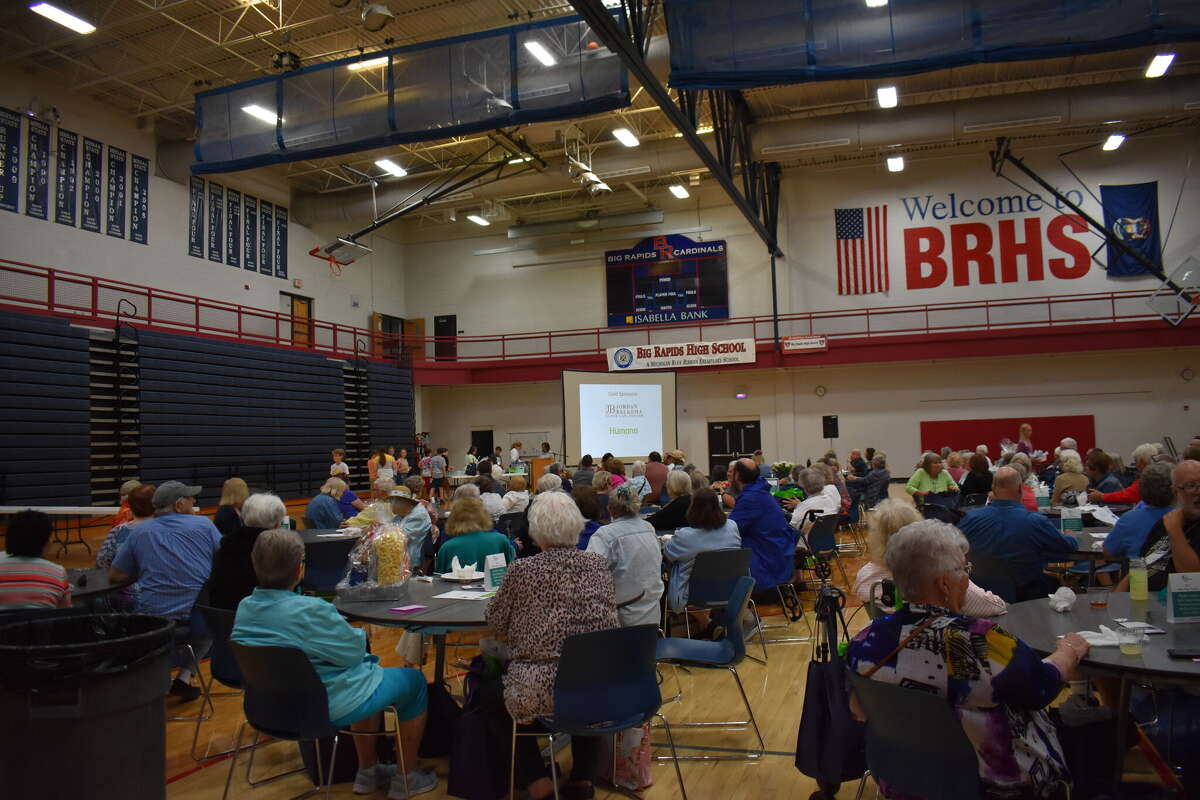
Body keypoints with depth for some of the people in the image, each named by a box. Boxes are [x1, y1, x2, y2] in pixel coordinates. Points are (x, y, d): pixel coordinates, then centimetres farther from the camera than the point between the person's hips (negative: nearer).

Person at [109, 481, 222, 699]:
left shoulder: (139, 532, 6)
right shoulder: (204, 525, 2)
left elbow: (114, 576, 11)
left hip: (155, 617, 1)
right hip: (199, 616, -1)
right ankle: (185, 675, 16)